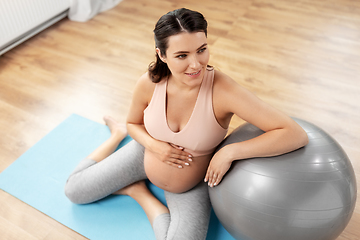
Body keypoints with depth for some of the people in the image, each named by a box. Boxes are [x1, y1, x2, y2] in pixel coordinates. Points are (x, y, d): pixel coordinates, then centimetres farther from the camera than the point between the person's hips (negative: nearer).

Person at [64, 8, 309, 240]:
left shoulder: (223, 90, -36)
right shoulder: (148, 84, -25)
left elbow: (296, 134, -38)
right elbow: (134, 122, -2)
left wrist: (230, 151, -38)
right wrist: (153, 144, -23)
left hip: (193, 185, -2)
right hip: (146, 157, 3)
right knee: (74, 190, 11)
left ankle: (141, 194, 6)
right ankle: (118, 135, 32)